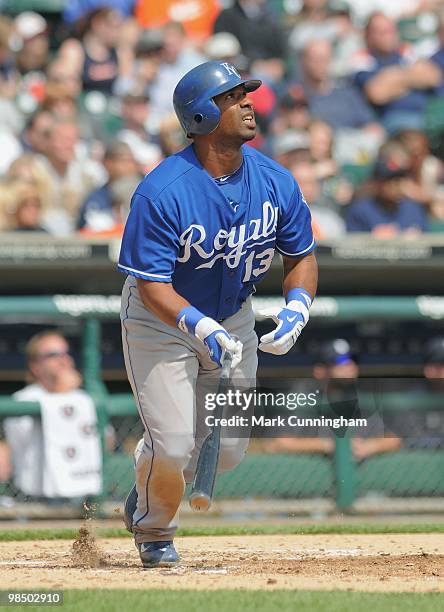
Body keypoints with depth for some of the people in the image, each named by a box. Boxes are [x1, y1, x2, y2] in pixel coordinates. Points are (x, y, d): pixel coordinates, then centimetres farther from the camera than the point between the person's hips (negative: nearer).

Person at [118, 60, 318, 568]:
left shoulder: (275, 182, -12)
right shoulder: (161, 192, -28)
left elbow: (301, 255, 1)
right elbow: (153, 286, -26)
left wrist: (296, 308, -18)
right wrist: (201, 328, -42)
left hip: (233, 315, 5)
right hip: (161, 320, -5)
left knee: (228, 450, 5)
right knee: (173, 446, -13)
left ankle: (149, 491, 36)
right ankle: (153, 530, 19)